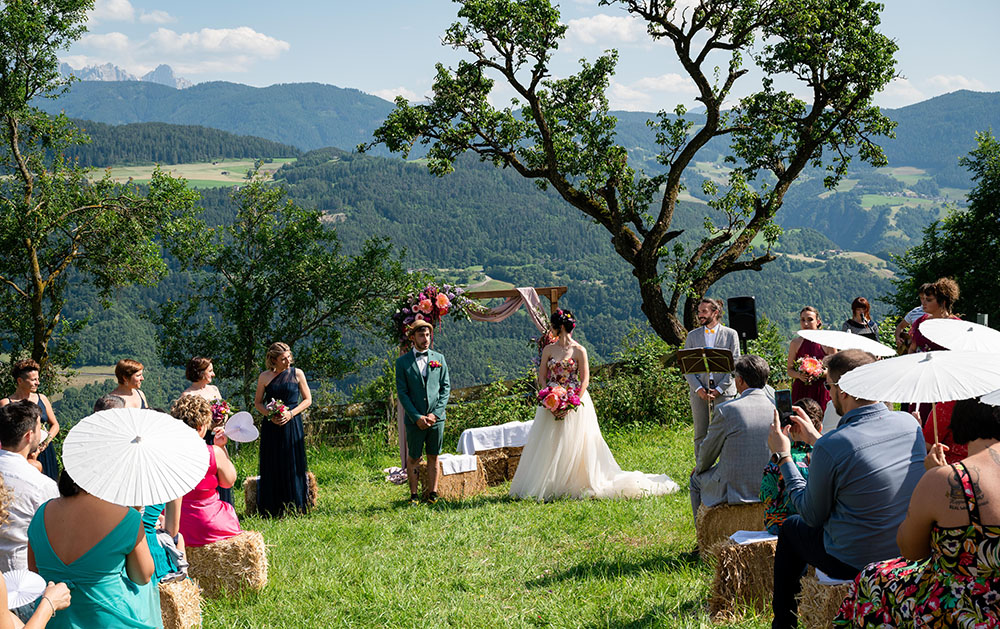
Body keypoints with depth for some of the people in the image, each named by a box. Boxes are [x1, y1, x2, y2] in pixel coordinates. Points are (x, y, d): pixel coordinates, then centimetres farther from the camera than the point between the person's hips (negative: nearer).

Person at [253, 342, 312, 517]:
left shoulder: (297, 374, 2)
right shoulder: (264, 377, 3)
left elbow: (307, 399, 6)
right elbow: (257, 402, 11)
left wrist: (291, 413, -9)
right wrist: (270, 415, -8)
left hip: (292, 424, -1)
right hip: (271, 426, 1)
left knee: (293, 467, -1)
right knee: (272, 468, 1)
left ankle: (295, 507, 8)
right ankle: (272, 510, 7)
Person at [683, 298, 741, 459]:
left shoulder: (730, 334, 6)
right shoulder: (692, 336, 12)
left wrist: (719, 389, -9)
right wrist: (698, 389, -8)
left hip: (724, 391, -2)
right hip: (699, 392, 2)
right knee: (700, 435, 2)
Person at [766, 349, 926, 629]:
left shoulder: (831, 446, -26)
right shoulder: (910, 424, -7)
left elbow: (813, 515, -10)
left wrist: (783, 455, -1)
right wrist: (816, 438, 19)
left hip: (855, 564, -6)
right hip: (911, 553, 6)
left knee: (791, 527, 23)